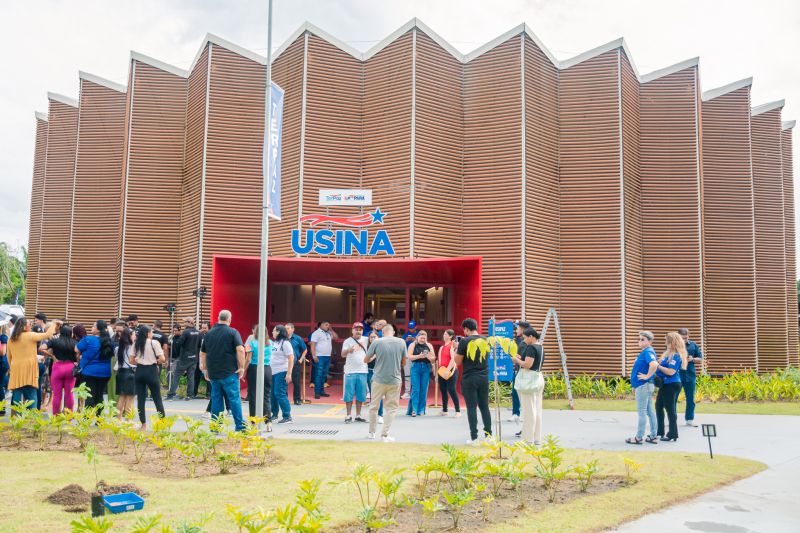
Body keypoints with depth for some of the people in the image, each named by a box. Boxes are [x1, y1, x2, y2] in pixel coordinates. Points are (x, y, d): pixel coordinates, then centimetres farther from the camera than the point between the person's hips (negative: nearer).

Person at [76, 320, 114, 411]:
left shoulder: (88, 339, -13)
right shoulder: (109, 341, 2)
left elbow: (77, 349, -2)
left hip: (90, 371, -4)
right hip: (105, 372, 4)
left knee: (90, 397, 0)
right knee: (99, 396, 10)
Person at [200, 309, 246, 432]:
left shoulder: (209, 333, 10)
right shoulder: (233, 332, -5)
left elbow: (202, 353, 15)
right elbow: (240, 349, -17)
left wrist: (205, 369, 24)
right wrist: (241, 367, -9)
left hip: (213, 372, 5)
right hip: (229, 372, -5)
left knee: (216, 399, 11)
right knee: (234, 398, -2)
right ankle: (240, 426, -4)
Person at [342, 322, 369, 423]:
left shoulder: (366, 340, 8)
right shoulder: (347, 341, -1)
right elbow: (343, 355, -13)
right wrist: (349, 349, -34)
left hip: (363, 372, 3)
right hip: (350, 372, -3)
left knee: (361, 395, 8)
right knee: (349, 394, 0)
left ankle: (358, 415, 19)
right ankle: (349, 415, 8)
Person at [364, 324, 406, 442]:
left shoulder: (376, 342, -7)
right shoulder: (401, 342, -2)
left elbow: (366, 360, 1)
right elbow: (403, 362, 6)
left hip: (379, 380, 0)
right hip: (395, 380, 0)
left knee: (374, 406, 15)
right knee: (391, 408, 9)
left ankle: (371, 432, 25)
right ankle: (385, 434, 6)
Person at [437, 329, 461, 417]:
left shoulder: (452, 345, -6)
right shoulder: (442, 347, 18)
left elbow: (453, 359, -17)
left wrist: (448, 370, -24)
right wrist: (437, 372, 18)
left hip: (450, 371, -8)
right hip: (442, 371, 8)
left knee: (451, 390, -10)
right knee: (443, 391, 10)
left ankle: (458, 411, -6)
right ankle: (444, 411, 17)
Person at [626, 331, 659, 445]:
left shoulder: (648, 352, -17)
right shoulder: (644, 352, 14)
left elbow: (654, 364, -37)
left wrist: (647, 376, -24)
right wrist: (635, 386, 23)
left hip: (644, 385, -10)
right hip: (643, 385, 10)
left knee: (642, 411, -3)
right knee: (650, 411, 13)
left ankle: (639, 437, 3)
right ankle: (653, 436, 20)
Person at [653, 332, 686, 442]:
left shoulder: (676, 356, -18)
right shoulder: (668, 353, 11)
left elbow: (671, 372, -25)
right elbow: (661, 363, 20)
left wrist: (658, 366, -17)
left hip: (672, 385, -10)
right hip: (665, 384, 10)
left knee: (670, 409, -1)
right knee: (659, 406, 17)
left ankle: (673, 434, 10)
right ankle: (660, 431, 28)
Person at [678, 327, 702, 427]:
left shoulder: (693, 345, 5)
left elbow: (700, 359, 9)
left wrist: (692, 359, -12)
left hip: (690, 375, 2)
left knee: (690, 399, 8)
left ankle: (689, 419, 19)